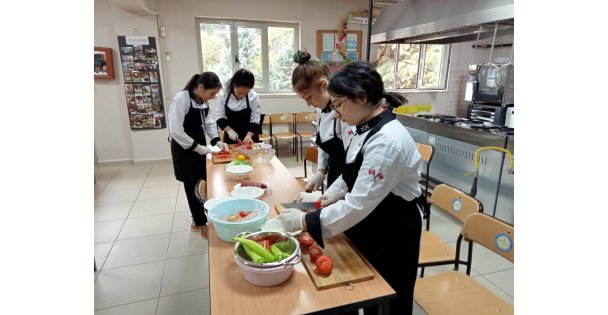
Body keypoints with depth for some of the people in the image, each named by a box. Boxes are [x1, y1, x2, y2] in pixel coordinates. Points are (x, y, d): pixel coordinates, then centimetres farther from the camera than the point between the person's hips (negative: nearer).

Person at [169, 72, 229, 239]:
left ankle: (197, 220, 29)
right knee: (192, 187, 3)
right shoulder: (181, 99, -20)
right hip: (184, 149, -7)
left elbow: (208, 123, 12)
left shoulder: (204, 101, 3)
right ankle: (201, 224, 17)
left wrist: (217, 141, -2)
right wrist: (196, 147, -22)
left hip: (200, 145, 7)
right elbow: (175, 131, -23)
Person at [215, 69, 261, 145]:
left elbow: (255, 120, -11)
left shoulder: (254, 97, -14)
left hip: (249, 136, -1)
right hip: (230, 137, 1)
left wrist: (249, 135, -25)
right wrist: (229, 130, -21)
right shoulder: (223, 95, -10)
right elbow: (220, 117, -6)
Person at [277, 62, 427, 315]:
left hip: (393, 232, -8)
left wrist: (305, 220, -24)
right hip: (371, 224, 8)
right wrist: (326, 196, 0)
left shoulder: (387, 141, -31)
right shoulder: (368, 128, 0)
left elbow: (359, 204, -31)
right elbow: (354, 175, 12)